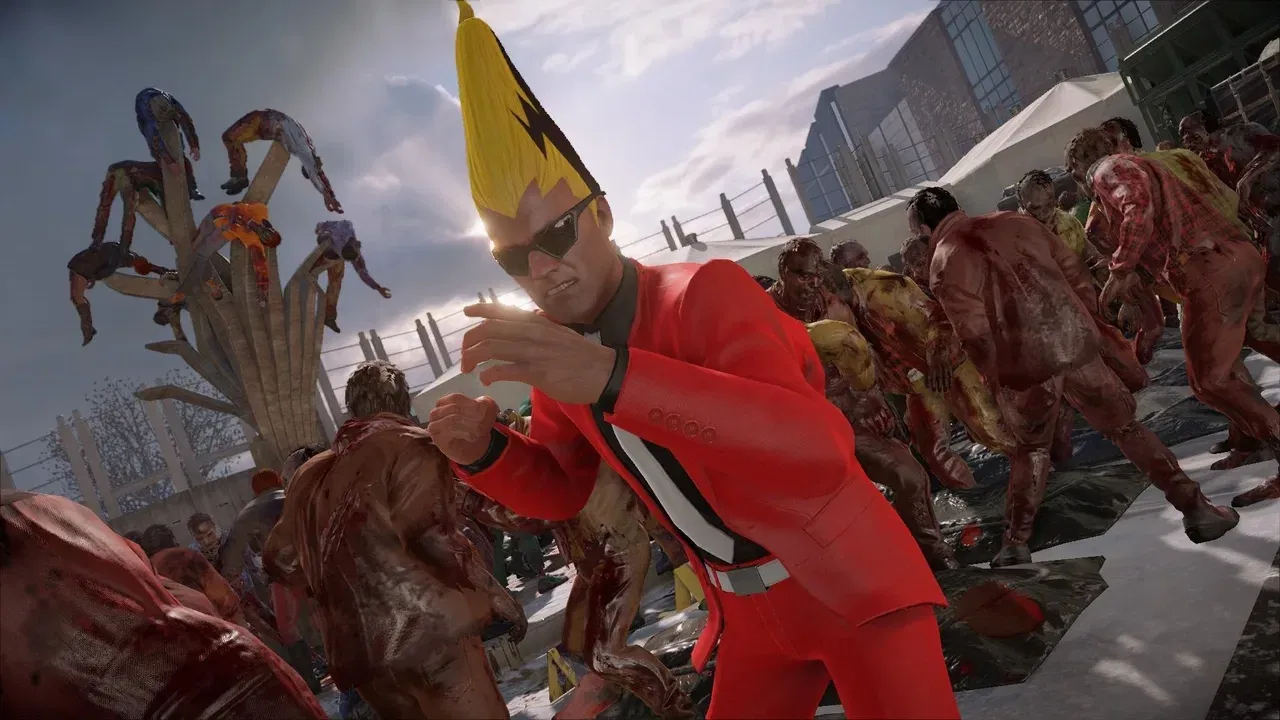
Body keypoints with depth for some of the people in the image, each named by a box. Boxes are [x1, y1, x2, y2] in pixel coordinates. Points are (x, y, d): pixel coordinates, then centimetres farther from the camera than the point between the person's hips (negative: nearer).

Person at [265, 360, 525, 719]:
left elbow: (280, 559, 23)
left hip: (360, 647, 7)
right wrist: (494, 596, -9)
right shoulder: (411, 446, -4)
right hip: (427, 633, -6)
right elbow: (434, 536, -18)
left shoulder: (309, 475, 16)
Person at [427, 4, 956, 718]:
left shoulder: (706, 291, -22)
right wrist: (485, 452, -11)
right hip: (750, 616, 6)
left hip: (851, 581, -5)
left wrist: (613, 378, -47)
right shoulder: (557, 359, -2)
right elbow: (561, 489, 12)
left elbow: (820, 447, -37)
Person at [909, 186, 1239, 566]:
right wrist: (1086, 322, 20)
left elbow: (974, 333, -12)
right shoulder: (1015, 221, 11)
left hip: (1023, 364, -2)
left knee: (1031, 448, 19)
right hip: (1075, 343, 3)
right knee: (1125, 425, 18)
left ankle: (1015, 543, 22)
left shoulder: (944, 262, -4)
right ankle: (1196, 508, 21)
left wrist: (997, 378, 2)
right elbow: (1073, 271, 10)